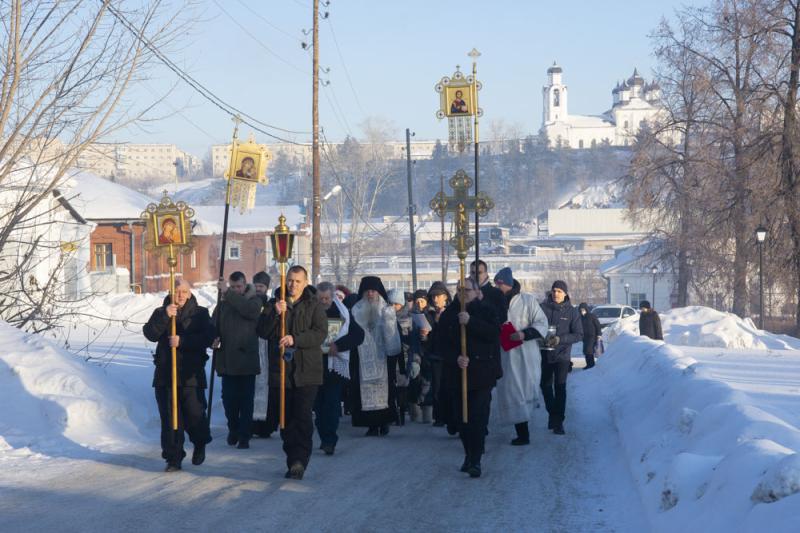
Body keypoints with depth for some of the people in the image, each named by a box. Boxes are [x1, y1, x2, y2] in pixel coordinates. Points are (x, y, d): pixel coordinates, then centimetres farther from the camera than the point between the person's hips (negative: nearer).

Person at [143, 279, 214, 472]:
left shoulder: (200, 313, 4)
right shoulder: (161, 312, 10)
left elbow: (207, 338, -9)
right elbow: (150, 334, -5)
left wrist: (182, 341, -17)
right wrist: (165, 316, -18)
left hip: (191, 374, -2)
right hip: (165, 374, 2)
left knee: (195, 414, -3)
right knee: (169, 418, 1)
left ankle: (200, 445, 27)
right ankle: (173, 458, 8)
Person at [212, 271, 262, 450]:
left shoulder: (254, 300, 0)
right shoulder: (224, 303, 10)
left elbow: (249, 310, -22)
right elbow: (215, 324, 12)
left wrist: (228, 293, -24)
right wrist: (214, 338, -9)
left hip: (246, 359, -3)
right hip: (227, 359, 3)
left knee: (246, 400, -1)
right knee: (228, 398, 6)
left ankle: (244, 436, 4)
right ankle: (233, 430, 24)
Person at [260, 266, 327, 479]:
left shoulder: (314, 306, 4)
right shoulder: (277, 304, 12)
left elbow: (320, 333, -8)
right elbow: (263, 332, 3)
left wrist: (295, 339, -21)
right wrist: (276, 314, -13)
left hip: (307, 371, -4)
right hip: (283, 369, 4)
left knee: (302, 417, -13)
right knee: (286, 418, 6)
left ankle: (299, 460, -15)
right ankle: (293, 461, 15)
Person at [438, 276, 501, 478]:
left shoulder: (487, 311, 3)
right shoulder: (448, 314, 8)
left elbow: (493, 333, -13)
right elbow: (443, 342, 3)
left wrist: (470, 322, -21)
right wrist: (455, 358, -14)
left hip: (482, 373, -3)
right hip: (457, 374, 3)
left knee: (479, 417, -9)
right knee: (461, 417, 7)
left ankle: (475, 461, -8)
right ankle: (469, 455, 23)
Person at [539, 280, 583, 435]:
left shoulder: (572, 312, -2)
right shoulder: (543, 308, -2)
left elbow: (579, 335, -3)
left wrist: (560, 339, -16)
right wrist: (542, 337, -18)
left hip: (562, 355, -2)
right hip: (545, 354, 2)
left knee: (560, 386, -10)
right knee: (546, 386, 13)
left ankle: (558, 422, -6)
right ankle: (552, 413, 34)